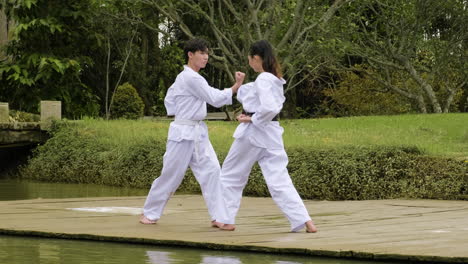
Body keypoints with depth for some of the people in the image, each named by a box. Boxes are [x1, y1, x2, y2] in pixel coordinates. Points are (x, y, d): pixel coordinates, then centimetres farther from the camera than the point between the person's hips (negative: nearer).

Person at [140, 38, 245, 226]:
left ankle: (217, 216, -5)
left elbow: (169, 100, 20)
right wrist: (237, 85, -24)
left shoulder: (183, 77, 13)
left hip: (198, 134, 9)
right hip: (184, 133, -9)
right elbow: (215, 99, -21)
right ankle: (149, 213, 16)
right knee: (171, 175, 1)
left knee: (211, 170, -3)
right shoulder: (192, 78, -18)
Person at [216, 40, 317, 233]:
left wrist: (251, 119, -13)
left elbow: (269, 108, -27)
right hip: (271, 133, 8)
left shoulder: (263, 80, -15)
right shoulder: (275, 79, 12)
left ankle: (226, 220, 18)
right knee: (279, 180, 0)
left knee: (231, 175, 12)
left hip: (253, 131, -8)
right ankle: (305, 221, -13)